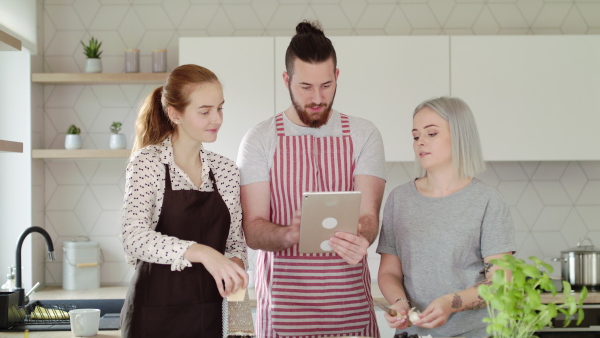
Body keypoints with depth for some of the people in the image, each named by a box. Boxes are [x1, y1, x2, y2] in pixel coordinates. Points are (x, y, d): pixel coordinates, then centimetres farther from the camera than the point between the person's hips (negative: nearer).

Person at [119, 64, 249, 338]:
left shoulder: (226, 170, 5)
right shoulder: (147, 163, -10)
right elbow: (134, 238, -24)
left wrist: (235, 263, -10)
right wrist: (200, 252, -37)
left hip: (209, 315, 5)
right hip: (155, 316, -5)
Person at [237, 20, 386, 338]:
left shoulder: (363, 135, 3)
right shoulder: (260, 139, 0)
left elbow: (368, 214, -6)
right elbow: (252, 229, -6)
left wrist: (360, 240, -30)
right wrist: (289, 235, -28)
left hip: (350, 305, 1)